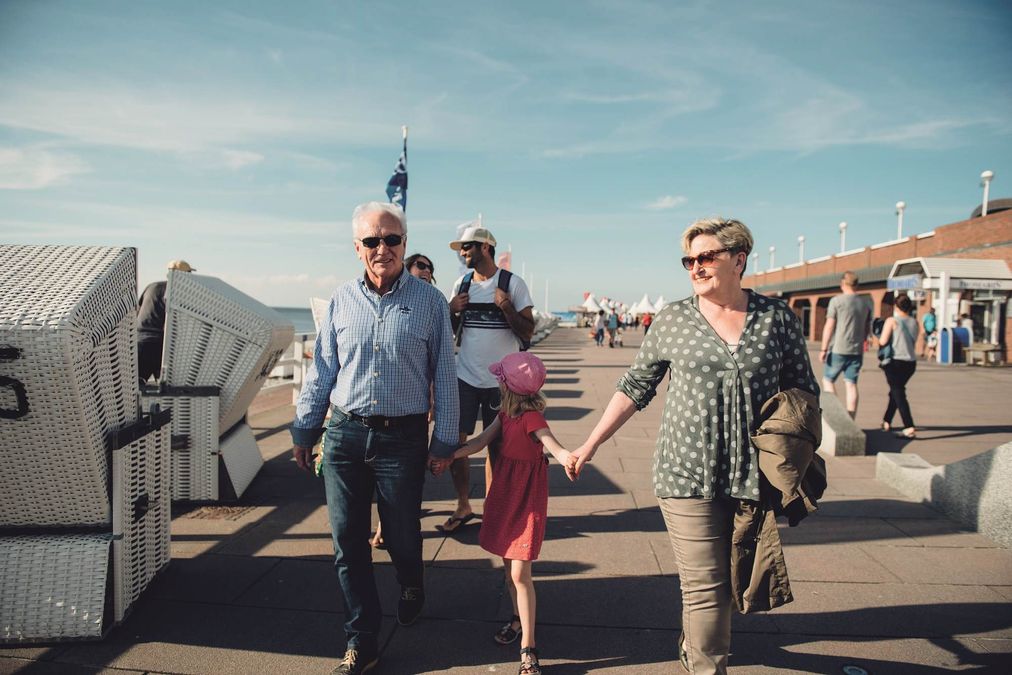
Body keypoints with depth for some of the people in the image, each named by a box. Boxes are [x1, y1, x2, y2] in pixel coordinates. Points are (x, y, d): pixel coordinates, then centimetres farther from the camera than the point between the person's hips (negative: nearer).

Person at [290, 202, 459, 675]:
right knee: (348, 543, 6)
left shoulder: (430, 301, -2)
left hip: (403, 438, -2)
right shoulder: (341, 301, 5)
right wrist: (304, 431, 12)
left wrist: (444, 442, 0)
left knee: (401, 536, 9)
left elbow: (444, 375, 1)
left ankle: (412, 588, 45)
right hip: (344, 435, 3)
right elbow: (321, 371, 11)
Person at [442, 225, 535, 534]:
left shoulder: (513, 284, -4)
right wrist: (452, 311, -4)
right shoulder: (461, 284, 9)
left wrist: (507, 307, -21)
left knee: (496, 446, 7)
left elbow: (527, 334, -6)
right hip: (465, 376, 4)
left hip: (501, 379, -3)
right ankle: (463, 507, 16)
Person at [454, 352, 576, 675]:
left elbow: (551, 443, -37)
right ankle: (519, 618, 39)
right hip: (505, 491, 8)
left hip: (526, 499, -8)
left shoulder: (531, 418, -21)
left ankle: (528, 647, 6)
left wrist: (565, 457, -59)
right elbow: (480, 442, 7)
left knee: (520, 574, -6)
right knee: (508, 566, 18)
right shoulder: (506, 414, 3)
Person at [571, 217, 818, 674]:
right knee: (704, 585, -1)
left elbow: (803, 390, 9)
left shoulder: (777, 317, 2)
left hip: (754, 477, 2)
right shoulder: (672, 320, 2)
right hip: (687, 472, -1)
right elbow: (635, 386, 7)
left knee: (733, 580, 15)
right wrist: (591, 444, 4)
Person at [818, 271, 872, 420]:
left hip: (839, 349, -5)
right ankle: (850, 420, 6)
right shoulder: (866, 303, 10)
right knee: (851, 384, 6)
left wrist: (824, 349, -8)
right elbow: (868, 328, 17)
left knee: (828, 379, 9)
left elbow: (829, 326, -10)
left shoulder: (836, 300, -8)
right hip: (857, 350, 5)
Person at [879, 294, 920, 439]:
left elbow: (883, 341, -13)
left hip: (895, 361, -6)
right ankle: (887, 421, 33)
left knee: (898, 394, -6)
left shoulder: (892, 321, -8)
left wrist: (880, 336, 7)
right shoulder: (914, 322, 8)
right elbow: (913, 341, 14)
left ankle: (909, 428, -17)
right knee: (896, 391, 21)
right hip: (911, 362, 6)